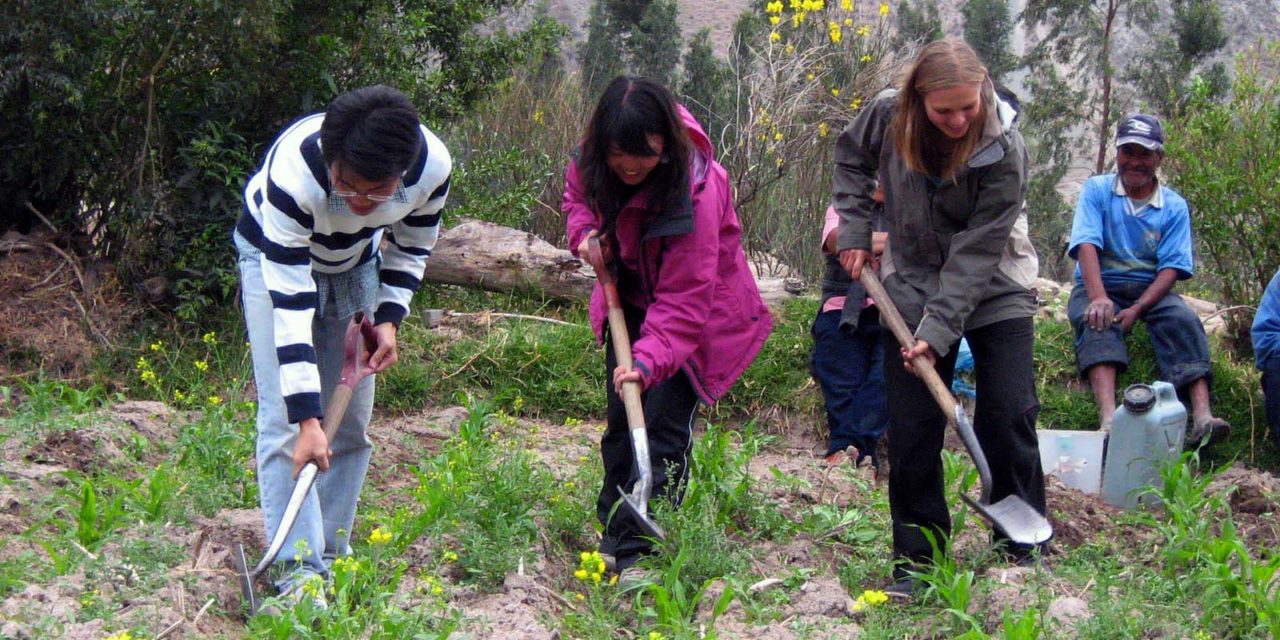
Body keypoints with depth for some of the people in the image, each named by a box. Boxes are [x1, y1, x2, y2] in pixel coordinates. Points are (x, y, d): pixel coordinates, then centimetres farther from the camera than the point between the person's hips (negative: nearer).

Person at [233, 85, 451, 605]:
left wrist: (388, 318, -17)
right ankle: (298, 571, -13)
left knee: (351, 421, 3)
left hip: (357, 262, 4)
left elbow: (411, 247, -6)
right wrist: (306, 420, -43)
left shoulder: (433, 167, -31)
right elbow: (289, 304, -41)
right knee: (285, 420, -14)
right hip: (276, 255, -4)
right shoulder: (293, 173, -43)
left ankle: (331, 556, 15)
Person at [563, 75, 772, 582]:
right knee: (621, 420, 11)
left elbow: (684, 299, -37)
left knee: (663, 425, -14)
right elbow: (578, 194, 11)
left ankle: (639, 553, -11)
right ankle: (613, 536, 22)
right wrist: (586, 231, -11)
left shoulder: (695, 191, -35)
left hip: (696, 314, -6)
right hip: (630, 301, 6)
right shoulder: (595, 164, -16)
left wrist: (649, 360, -49)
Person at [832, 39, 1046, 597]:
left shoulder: (1004, 150, -24)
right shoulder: (888, 116, -15)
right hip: (911, 288, 3)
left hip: (994, 292, -2)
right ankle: (915, 560, 9)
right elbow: (851, 158, 9)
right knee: (911, 431, 1)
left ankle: (1024, 548, 10)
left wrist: (938, 330, -28)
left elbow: (977, 251, -24)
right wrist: (854, 230, -1)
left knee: (1010, 419, -4)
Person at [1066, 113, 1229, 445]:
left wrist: (1137, 309, -22)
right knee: (1098, 322, -34)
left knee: (1184, 320, -28)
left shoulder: (1174, 206, 5)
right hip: (1100, 285, -2)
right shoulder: (1097, 190, 2)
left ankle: (1202, 418, -44)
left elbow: (1171, 268, -5)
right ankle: (1109, 420, -56)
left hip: (1151, 290, 2)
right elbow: (1086, 244, -13)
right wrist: (1098, 298, -32)